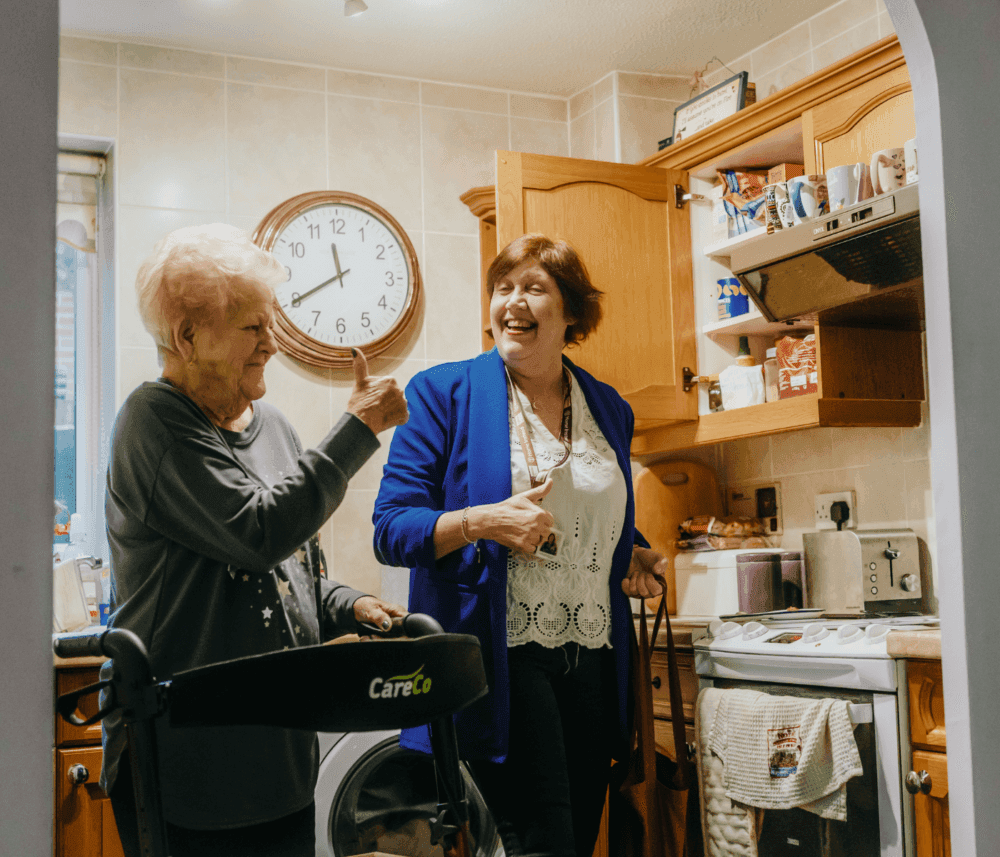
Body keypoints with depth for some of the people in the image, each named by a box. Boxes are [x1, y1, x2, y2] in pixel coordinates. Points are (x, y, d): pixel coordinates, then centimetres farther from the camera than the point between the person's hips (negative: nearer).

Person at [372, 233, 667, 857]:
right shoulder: (444, 394, -3)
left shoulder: (610, 409, 12)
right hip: (499, 659, -5)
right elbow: (392, 529, -7)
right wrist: (480, 522, -22)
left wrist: (639, 556, 5)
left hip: (592, 660, 5)